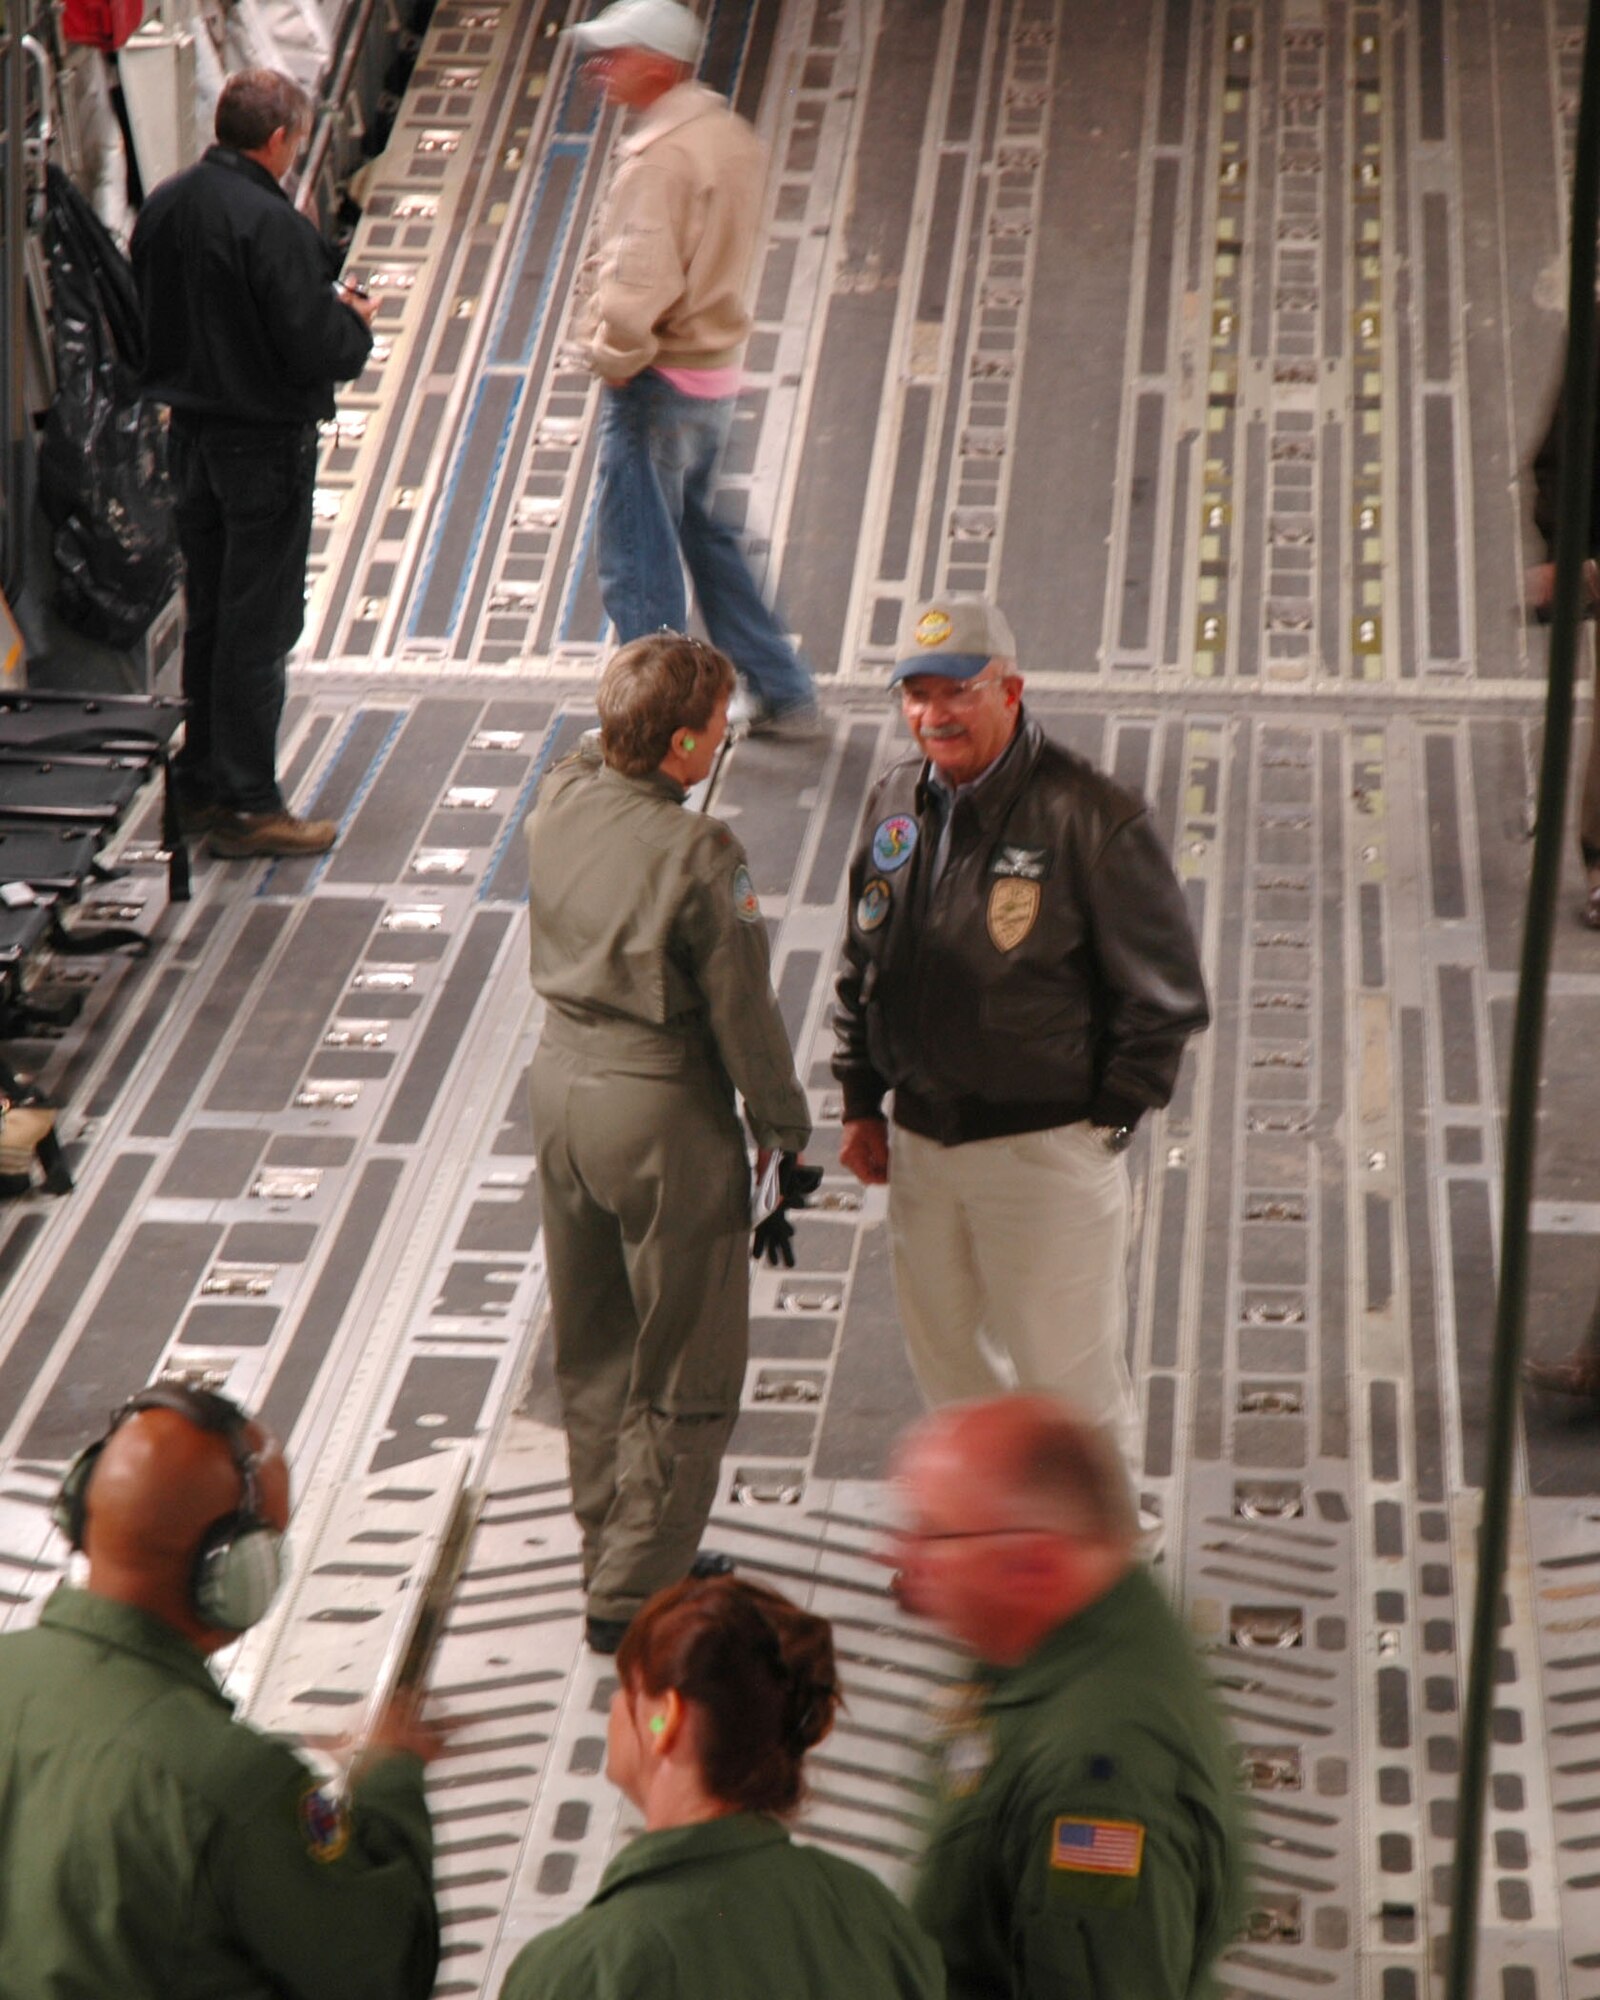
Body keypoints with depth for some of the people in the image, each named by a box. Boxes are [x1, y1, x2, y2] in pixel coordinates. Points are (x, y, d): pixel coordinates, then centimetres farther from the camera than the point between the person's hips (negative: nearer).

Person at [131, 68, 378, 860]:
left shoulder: (163, 206, 3)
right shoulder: (271, 224, -22)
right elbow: (313, 351, -24)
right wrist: (355, 322, -1)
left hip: (190, 431, 8)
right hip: (265, 439, -8)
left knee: (206, 615, 18)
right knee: (258, 625, -1)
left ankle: (200, 785, 26)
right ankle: (246, 808, 4)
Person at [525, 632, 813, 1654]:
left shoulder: (560, 802, -7)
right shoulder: (699, 855, -25)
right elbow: (742, 1012, -16)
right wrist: (787, 1127, -5)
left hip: (564, 1079, 7)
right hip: (664, 1109, -7)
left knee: (592, 1349, 21)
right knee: (686, 1367, 8)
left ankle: (616, 1552, 36)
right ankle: (635, 1590, 13)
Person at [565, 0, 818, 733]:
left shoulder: (660, 157, -20)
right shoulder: (733, 137, 9)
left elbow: (642, 277, -28)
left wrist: (614, 356, -13)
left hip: (657, 378, -9)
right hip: (716, 369, 9)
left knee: (639, 558, -1)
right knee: (702, 535, 21)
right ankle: (782, 693, 24)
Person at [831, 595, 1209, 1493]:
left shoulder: (1092, 819, -17)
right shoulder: (897, 803, 3)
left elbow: (1166, 996, -11)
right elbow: (862, 965, 16)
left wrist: (1104, 1123, -10)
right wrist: (862, 1102, 13)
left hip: (1044, 1144, -6)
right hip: (922, 1141, 6)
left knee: (1066, 1372, 2)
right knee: (949, 1361, 18)